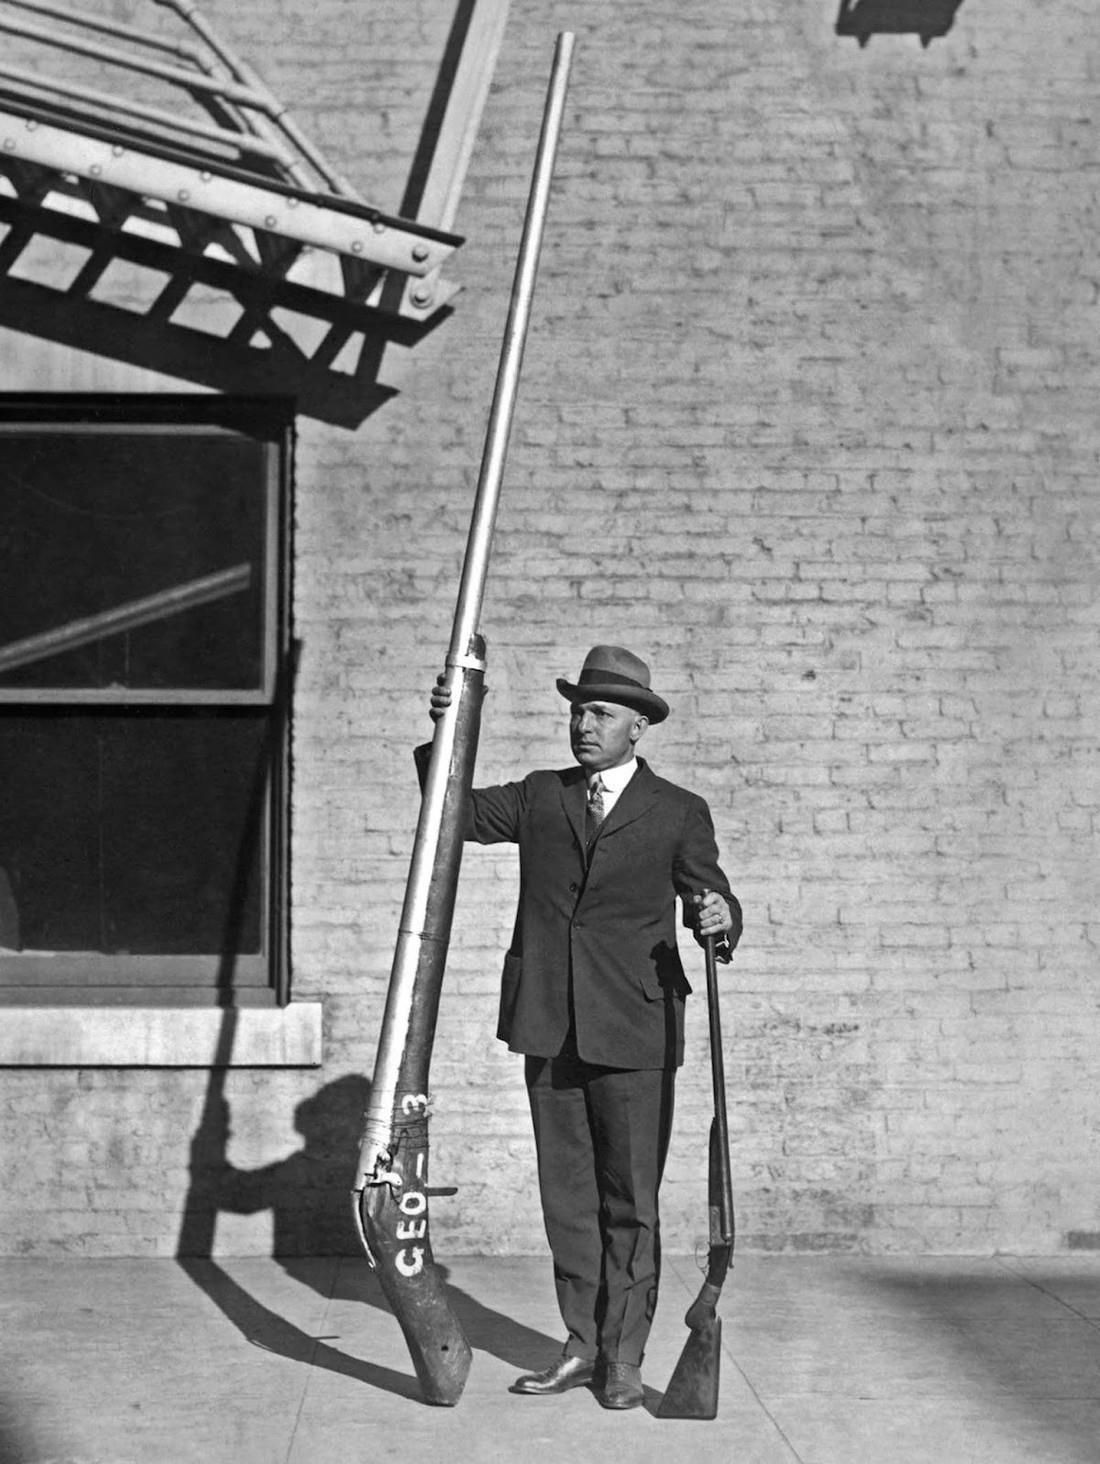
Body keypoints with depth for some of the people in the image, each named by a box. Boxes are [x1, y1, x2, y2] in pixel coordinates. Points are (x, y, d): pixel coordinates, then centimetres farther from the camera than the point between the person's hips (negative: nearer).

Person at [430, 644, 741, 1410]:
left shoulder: (678, 814, 3)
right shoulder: (541, 798, 12)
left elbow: (713, 901, 1)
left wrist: (719, 918, -23)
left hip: (634, 1032, -3)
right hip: (549, 1029, 4)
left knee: (630, 1200, 2)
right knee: (567, 1196, 10)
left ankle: (624, 1358, 11)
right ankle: (582, 1347, 19)